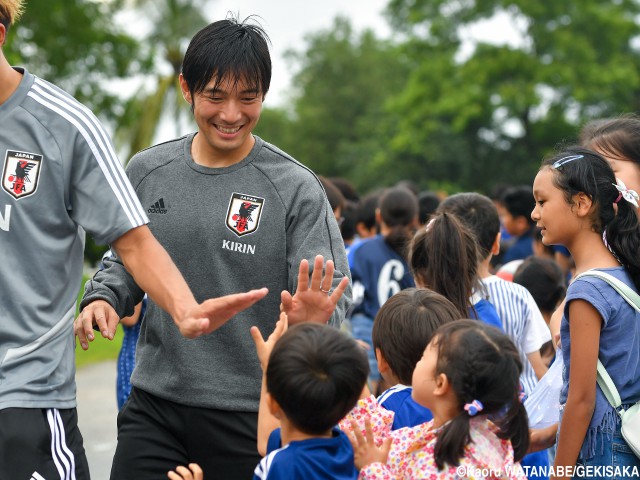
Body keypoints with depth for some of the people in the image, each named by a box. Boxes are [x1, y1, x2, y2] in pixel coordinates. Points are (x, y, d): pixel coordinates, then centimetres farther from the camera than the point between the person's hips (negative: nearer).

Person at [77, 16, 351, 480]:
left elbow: (335, 292, -10)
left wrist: (314, 318, -32)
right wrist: (102, 299, -2)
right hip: (154, 406, 3)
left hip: (252, 417, -3)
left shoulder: (296, 188, -8)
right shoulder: (147, 172, 4)